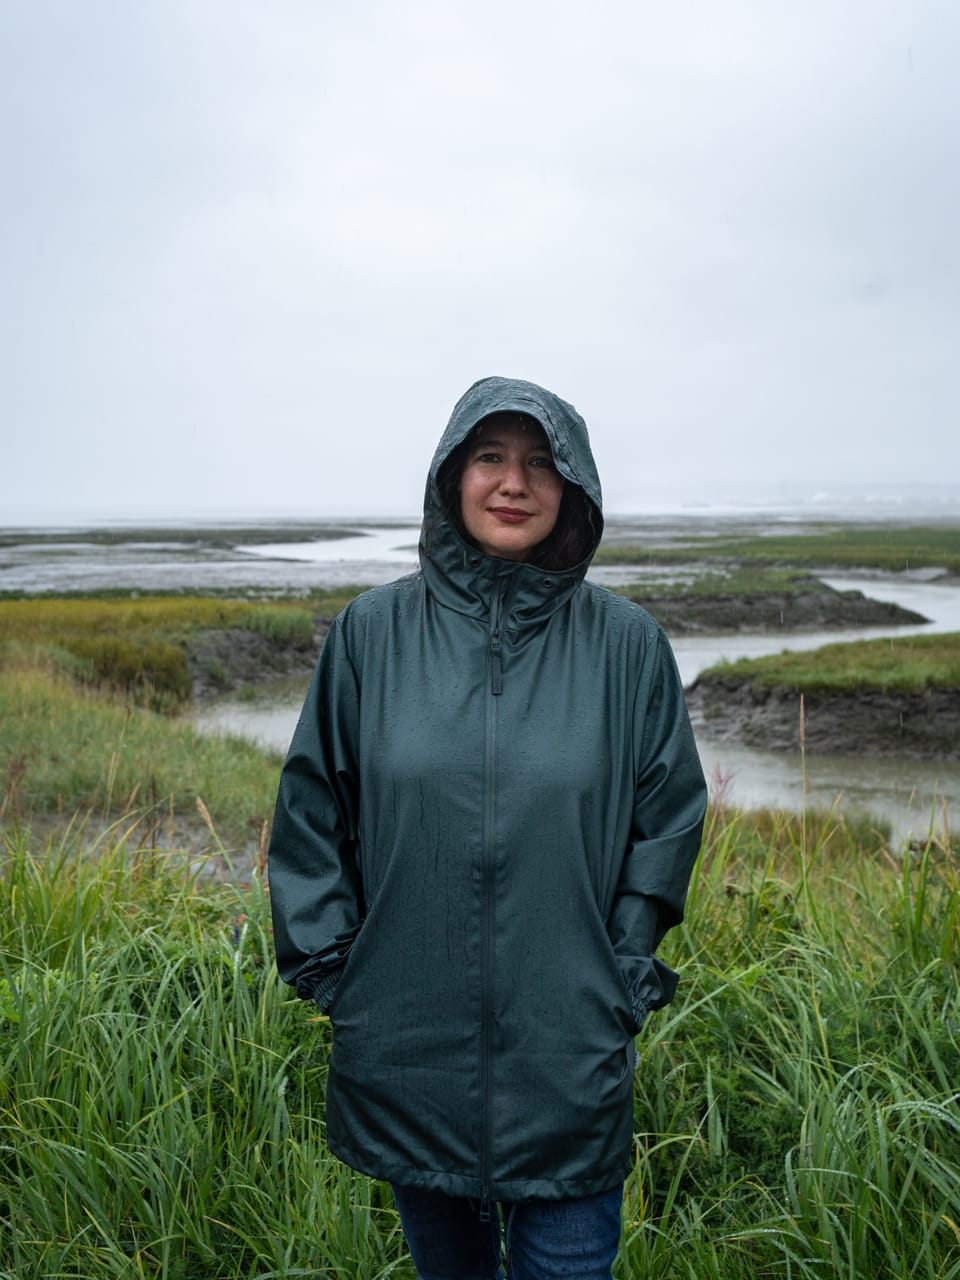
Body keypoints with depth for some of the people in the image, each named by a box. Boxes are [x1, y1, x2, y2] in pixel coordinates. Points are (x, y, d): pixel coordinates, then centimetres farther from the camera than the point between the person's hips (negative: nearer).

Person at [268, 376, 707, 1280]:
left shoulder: (625, 644, -4)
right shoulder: (373, 631, -3)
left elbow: (669, 815, 4)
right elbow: (311, 807, 4)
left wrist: (624, 975, 0)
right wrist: (330, 964, 0)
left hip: (568, 1055, -1)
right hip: (403, 1048, 2)